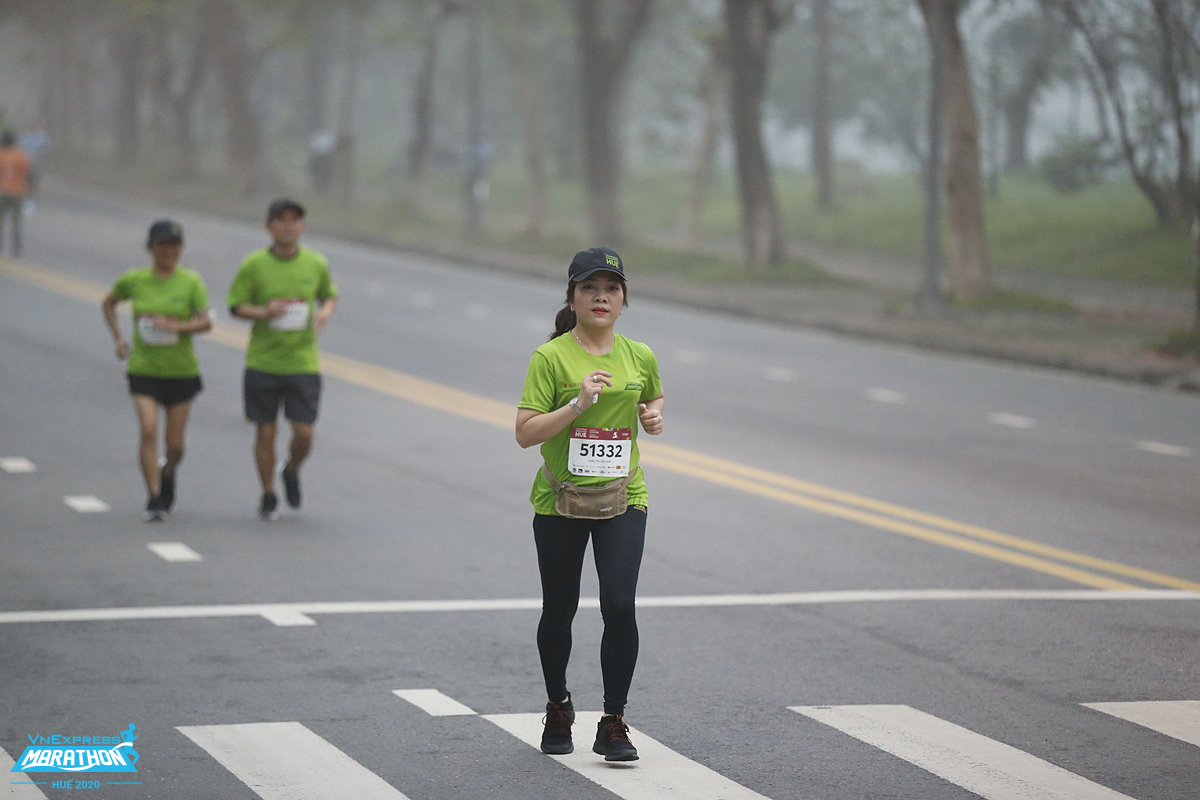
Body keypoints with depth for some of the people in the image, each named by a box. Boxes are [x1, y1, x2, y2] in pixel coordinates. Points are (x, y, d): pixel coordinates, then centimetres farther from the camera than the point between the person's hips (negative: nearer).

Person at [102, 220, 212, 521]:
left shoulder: (192, 281, -4)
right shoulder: (134, 280, 0)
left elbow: (206, 321, -12)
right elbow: (108, 303, 18)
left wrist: (173, 325, -26)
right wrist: (118, 338, 8)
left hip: (181, 371, 0)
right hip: (144, 369, 0)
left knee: (175, 444, 5)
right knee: (148, 430, -19)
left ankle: (168, 474, 39)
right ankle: (154, 499, -15)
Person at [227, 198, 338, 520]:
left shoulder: (316, 263, 1)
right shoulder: (253, 265, -5)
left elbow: (329, 295, 17)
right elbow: (236, 306, 0)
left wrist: (325, 311, -6)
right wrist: (263, 312, -20)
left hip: (303, 363, 1)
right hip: (262, 362, -1)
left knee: (304, 433, -4)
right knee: (265, 432, 3)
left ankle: (292, 471, 29)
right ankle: (268, 496, 21)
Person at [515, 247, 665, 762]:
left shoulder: (639, 357, 3)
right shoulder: (551, 358, -9)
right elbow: (525, 433, -14)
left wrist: (654, 416, 2)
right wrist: (577, 404, -24)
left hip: (622, 498, 2)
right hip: (559, 501, -1)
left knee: (619, 605, -12)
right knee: (559, 611, 11)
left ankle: (613, 725, -1)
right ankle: (558, 709, 36)